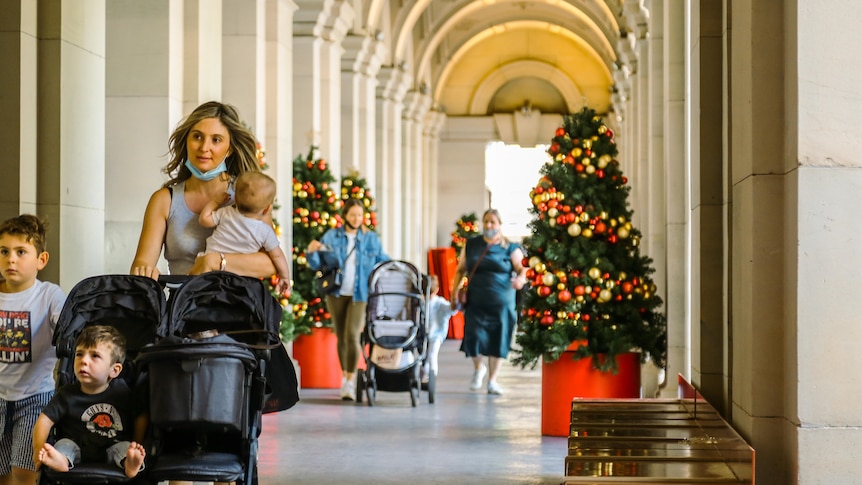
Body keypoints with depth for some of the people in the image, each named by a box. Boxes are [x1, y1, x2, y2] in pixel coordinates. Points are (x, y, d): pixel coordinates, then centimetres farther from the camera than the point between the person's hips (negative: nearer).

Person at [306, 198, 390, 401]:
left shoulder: (371, 238, 3)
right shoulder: (332, 236, 3)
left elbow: (383, 262, 11)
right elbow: (316, 264, 4)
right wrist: (311, 252, -16)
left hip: (360, 295, -2)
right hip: (336, 293, 2)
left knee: (352, 336, -15)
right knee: (341, 338, 9)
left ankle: (351, 382, -12)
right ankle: (345, 376, 24)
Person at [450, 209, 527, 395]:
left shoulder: (510, 248, 5)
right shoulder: (471, 245, 11)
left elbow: (521, 268, -4)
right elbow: (461, 269, 14)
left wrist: (521, 278, -27)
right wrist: (454, 291, 4)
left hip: (501, 303, -1)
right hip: (476, 302, 1)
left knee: (498, 340, 0)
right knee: (474, 337, -10)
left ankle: (492, 380, 14)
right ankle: (479, 367, 20)